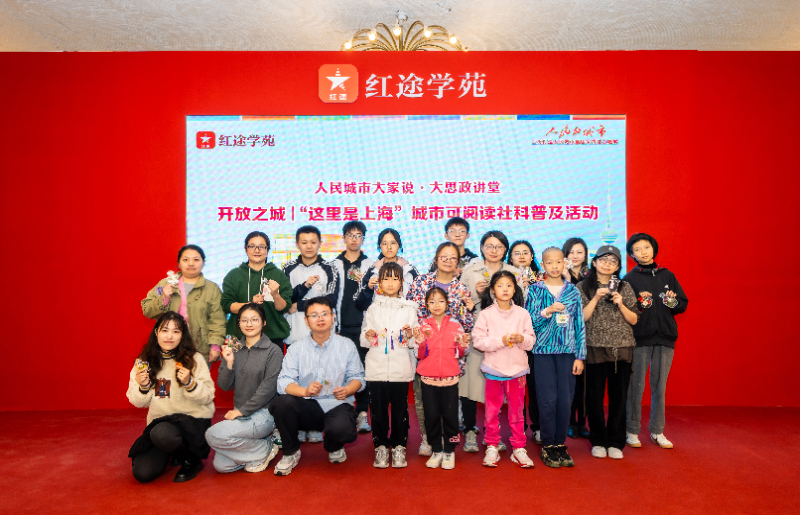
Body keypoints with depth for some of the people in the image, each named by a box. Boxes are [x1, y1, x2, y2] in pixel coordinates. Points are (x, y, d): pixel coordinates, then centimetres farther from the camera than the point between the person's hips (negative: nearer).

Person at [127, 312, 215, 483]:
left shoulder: (194, 359, -6)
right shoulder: (145, 361, 4)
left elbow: (207, 397, -7)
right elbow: (138, 402, 7)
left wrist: (189, 383, -24)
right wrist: (143, 387, -14)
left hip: (192, 419, -4)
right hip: (158, 421, 4)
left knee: (162, 434, -35)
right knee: (142, 473, -13)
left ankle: (191, 461, -3)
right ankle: (169, 454, 23)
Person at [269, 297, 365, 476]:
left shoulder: (346, 345, 5)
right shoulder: (296, 348, 4)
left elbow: (357, 377, 4)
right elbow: (284, 381, -8)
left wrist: (347, 390, -20)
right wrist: (305, 391, -28)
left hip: (337, 405, -1)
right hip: (307, 407, 1)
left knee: (341, 428, -35)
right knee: (282, 402, -31)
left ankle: (334, 447, 9)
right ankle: (291, 452, -1)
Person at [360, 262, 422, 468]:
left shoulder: (409, 308, 8)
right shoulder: (373, 308, 9)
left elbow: (415, 342, 8)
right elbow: (363, 340, 11)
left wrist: (410, 335, -13)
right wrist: (368, 336, -11)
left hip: (401, 368, 0)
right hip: (376, 367, 1)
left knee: (400, 408, 3)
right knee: (378, 408, 3)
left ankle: (399, 446, 18)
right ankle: (381, 446, 19)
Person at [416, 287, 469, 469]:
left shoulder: (455, 325, 3)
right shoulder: (422, 325, 2)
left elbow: (459, 354, 8)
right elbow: (419, 354, -1)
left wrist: (463, 345, -12)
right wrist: (422, 340, -18)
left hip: (450, 378, 0)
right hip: (428, 378, 0)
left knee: (450, 415, 2)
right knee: (431, 416, 4)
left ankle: (449, 451, 19)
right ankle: (436, 450, 21)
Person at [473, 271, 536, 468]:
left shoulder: (522, 313, 2)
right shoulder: (486, 314, -3)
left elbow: (531, 341, 3)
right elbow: (478, 341, -9)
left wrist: (522, 339, -18)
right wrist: (500, 340, -19)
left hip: (517, 369, 1)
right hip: (493, 369, -1)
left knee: (517, 411, 10)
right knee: (492, 411, 8)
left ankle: (519, 448, 22)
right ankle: (492, 448, 21)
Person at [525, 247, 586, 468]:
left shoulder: (573, 291, 8)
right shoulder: (535, 290, 2)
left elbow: (579, 324, 8)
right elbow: (528, 321, -3)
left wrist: (580, 356, 4)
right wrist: (547, 311, -19)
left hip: (567, 351, 2)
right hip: (544, 350, -2)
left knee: (565, 399, 2)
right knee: (547, 399, -2)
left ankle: (561, 444, 17)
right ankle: (548, 446, 12)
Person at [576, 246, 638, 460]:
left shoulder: (625, 288, 10)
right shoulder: (583, 287, 4)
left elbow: (634, 320, 8)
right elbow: (581, 318, -5)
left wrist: (620, 304, -7)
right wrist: (596, 298, -13)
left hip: (622, 349, 2)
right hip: (595, 348, -2)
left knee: (619, 396, 5)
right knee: (595, 396, 3)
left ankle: (615, 442, 18)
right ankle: (598, 441, 18)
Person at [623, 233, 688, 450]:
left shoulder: (667, 275, 12)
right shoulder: (629, 279, 3)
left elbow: (684, 304, 12)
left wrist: (673, 302, -8)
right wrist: (639, 303, -18)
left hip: (665, 338, 3)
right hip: (639, 338, -3)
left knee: (660, 386, 8)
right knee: (636, 386, -1)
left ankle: (657, 431, 19)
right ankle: (632, 431, 11)